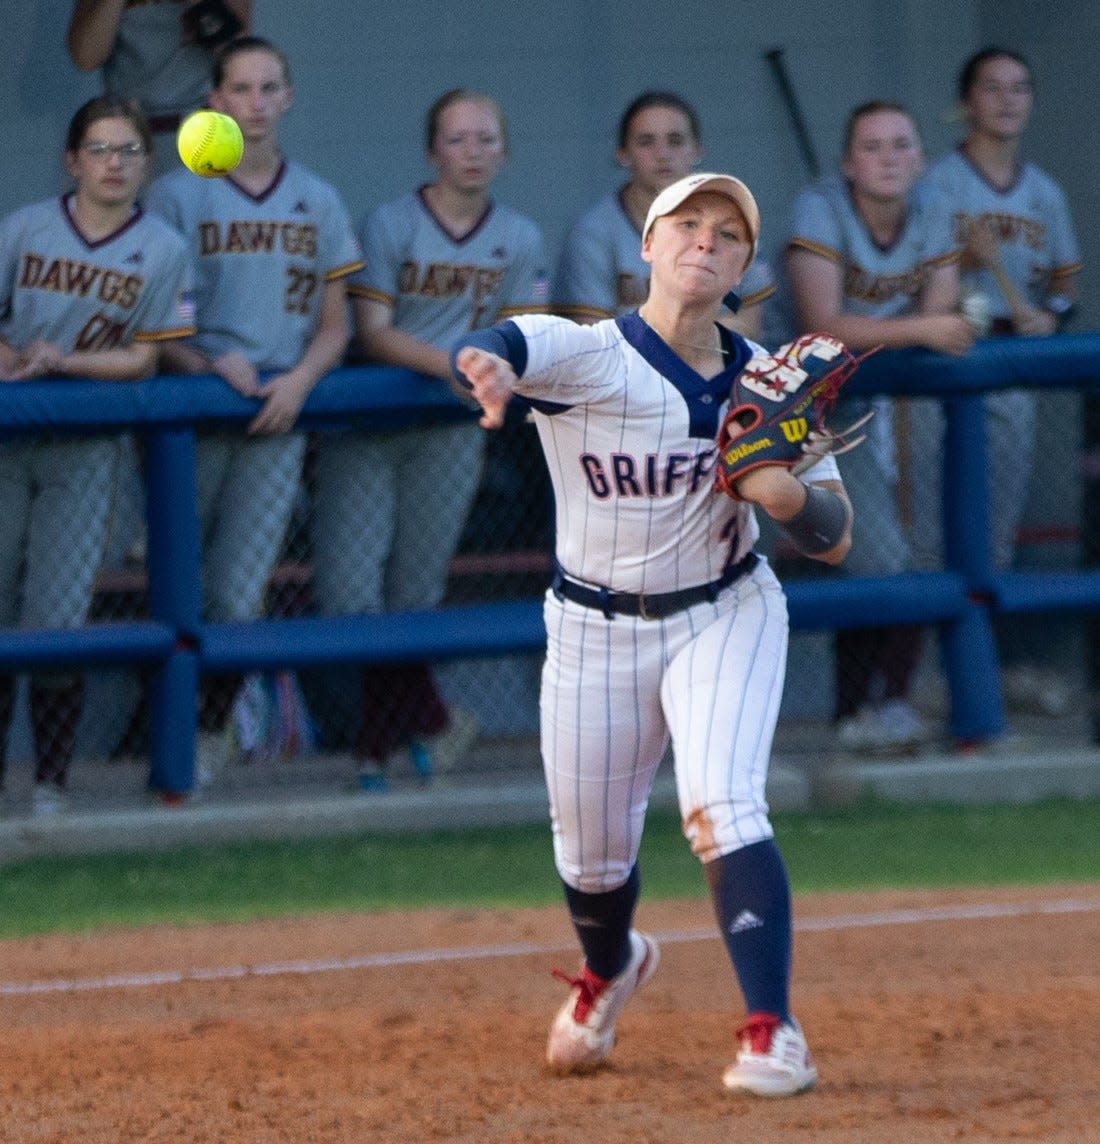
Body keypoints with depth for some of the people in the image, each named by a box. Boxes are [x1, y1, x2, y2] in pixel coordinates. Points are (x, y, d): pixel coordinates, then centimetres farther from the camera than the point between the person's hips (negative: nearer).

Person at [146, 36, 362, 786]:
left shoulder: (319, 204, 14)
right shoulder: (178, 195, 3)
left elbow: (335, 326, 15)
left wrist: (299, 380, -5)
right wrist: (211, 366, -16)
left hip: (279, 415, 2)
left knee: (239, 596, -3)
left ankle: (212, 735, 9)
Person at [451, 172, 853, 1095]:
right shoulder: (588, 356, -18)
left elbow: (836, 542, -4)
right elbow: (493, 347, -40)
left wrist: (792, 500, -28)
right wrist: (488, 363, -65)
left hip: (726, 616, 0)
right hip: (597, 632, 0)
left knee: (722, 805, -23)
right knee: (591, 851, 13)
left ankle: (774, 1034, -20)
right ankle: (610, 968, 47)